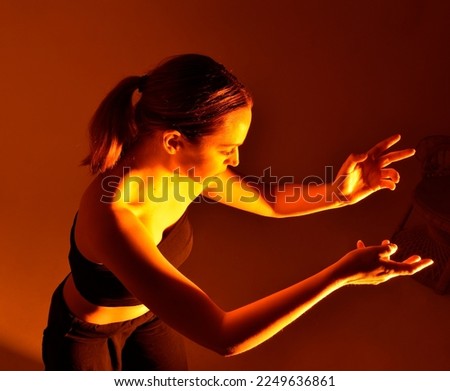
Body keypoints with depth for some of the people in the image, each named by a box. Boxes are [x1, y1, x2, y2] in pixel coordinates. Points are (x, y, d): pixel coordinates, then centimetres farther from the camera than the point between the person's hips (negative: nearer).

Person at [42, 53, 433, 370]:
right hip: (86, 332, -5)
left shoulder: (185, 168, -23)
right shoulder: (112, 217, -45)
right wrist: (342, 272, -43)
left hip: (147, 315, 6)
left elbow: (269, 201, -7)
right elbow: (223, 337, -45)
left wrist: (340, 191, -25)